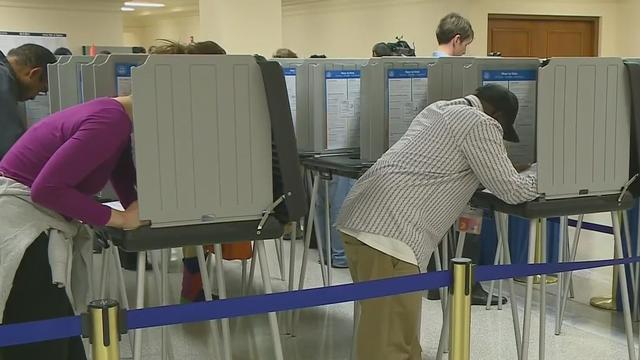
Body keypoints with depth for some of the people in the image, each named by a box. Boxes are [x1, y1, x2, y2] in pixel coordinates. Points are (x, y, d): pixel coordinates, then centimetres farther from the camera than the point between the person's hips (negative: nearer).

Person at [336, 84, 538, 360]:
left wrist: (510, 172, 41)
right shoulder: (481, 124, -1)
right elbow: (511, 191, 2)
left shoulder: (438, 109, 26)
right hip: (390, 234, -10)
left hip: (359, 218, 10)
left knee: (400, 333, 19)